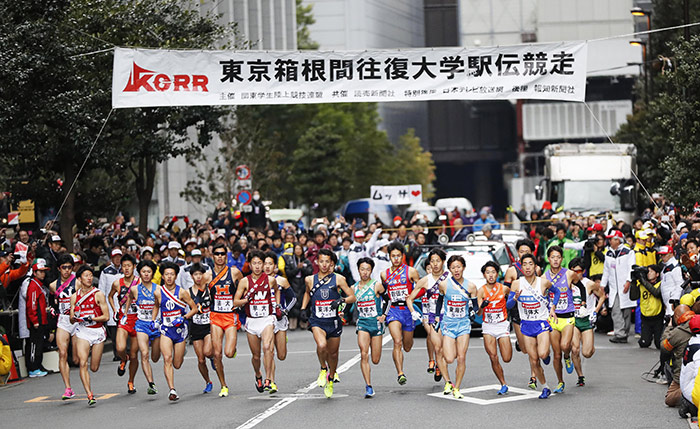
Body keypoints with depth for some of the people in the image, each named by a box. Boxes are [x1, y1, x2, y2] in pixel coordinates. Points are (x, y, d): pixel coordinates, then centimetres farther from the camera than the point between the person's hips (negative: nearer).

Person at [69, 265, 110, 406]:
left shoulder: (98, 294, -3)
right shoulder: (74, 297, 6)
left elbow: (106, 316, -5)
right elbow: (72, 319, 10)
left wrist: (91, 318, -19)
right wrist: (75, 318, -13)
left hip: (97, 331, -1)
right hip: (82, 331, 1)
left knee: (94, 368, 6)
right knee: (83, 363, -19)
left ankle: (93, 353, 43)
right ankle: (89, 395, -18)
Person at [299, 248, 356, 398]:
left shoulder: (338, 279, -3)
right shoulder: (310, 280, 2)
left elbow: (352, 297, 0)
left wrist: (341, 300, -18)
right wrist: (303, 309, 15)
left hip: (333, 321, 1)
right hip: (317, 321, -1)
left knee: (333, 353, 12)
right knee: (321, 345, -28)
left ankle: (331, 379, 39)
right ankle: (323, 369, 1)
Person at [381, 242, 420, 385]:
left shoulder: (411, 271, 0)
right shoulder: (385, 274, 8)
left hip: (408, 309, 0)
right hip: (393, 309, 0)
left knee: (407, 347, 11)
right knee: (397, 342, -21)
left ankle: (408, 337, 50)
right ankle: (400, 374, -24)